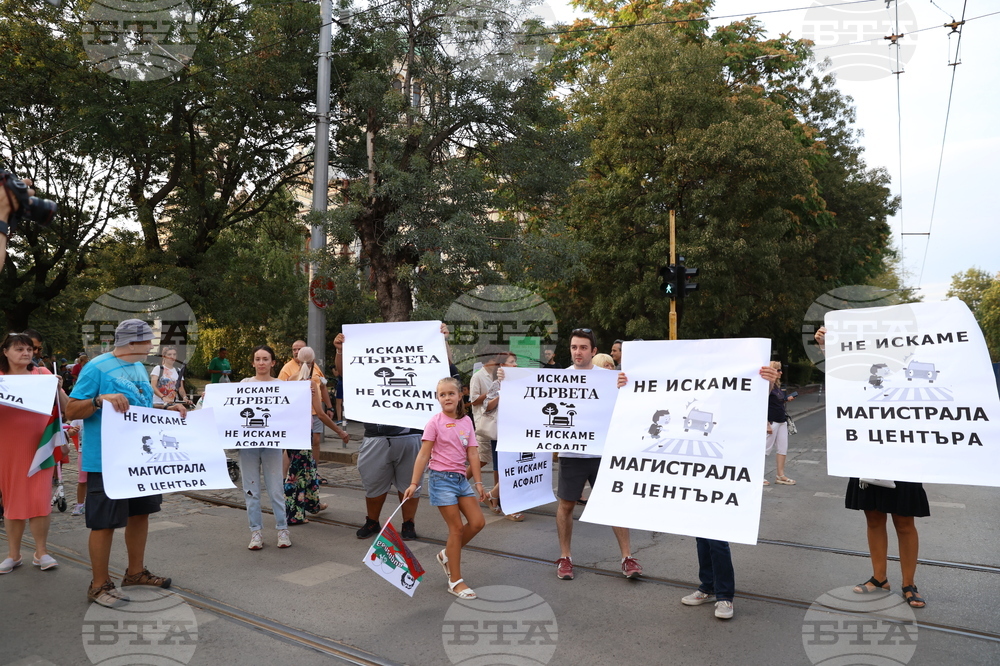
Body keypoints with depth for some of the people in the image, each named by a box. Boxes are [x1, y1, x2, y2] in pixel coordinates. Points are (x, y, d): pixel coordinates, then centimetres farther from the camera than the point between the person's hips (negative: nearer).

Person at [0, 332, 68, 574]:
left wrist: (57, 388, -17)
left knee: (39, 499, -2)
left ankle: (41, 552, 11)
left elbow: (65, 406, 2)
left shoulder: (42, 374, 2)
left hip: (38, 447, -1)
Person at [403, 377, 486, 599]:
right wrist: (414, 484, -14)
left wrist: (478, 482, 3)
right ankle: (456, 581, 9)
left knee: (478, 522, 2)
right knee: (457, 528, -4)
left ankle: (447, 555, 24)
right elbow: (423, 455, -11)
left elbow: (472, 453, 5)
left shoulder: (466, 421, 5)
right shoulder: (435, 422, -10)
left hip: (461, 478, 6)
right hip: (441, 479, -6)